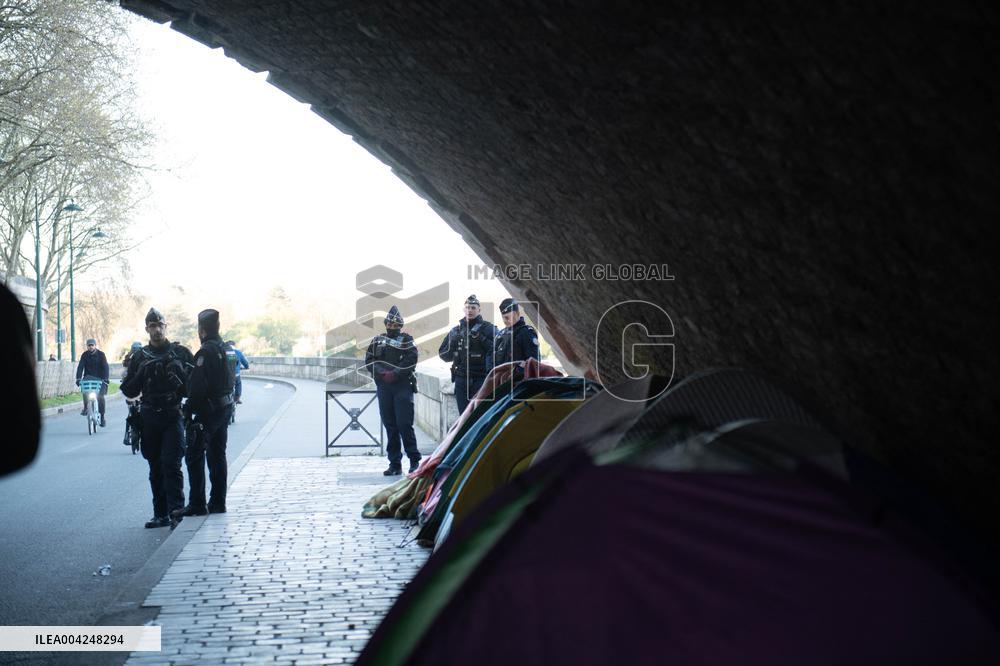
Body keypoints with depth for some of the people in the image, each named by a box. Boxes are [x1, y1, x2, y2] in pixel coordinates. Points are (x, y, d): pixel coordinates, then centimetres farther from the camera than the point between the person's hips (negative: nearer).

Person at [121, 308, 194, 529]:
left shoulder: (181, 353, 4)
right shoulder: (139, 357, 10)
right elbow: (129, 391, 7)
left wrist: (181, 373, -14)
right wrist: (141, 373, -10)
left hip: (173, 416, -4)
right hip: (150, 418, 4)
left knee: (171, 465, -13)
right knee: (155, 468, 8)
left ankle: (176, 511, -15)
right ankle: (161, 514, 15)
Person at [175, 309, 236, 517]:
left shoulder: (206, 351, -17)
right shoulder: (225, 349, 12)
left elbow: (197, 386, -20)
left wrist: (188, 410, -15)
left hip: (207, 411, -9)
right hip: (225, 407, 9)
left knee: (195, 457, -4)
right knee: (217, 456, 13)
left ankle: (196, 504, -4)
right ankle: (218, 502, 16)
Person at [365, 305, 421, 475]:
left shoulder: (407, 340, 5)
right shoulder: (377, 340, 15)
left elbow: (411, 360, -8)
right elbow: (369, 361, 6)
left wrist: (395, 374, -17)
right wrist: (382, 374, -10)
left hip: (403, 386, -4)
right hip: (383, 386, 4)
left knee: (404, 424, -9)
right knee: (390, 426, 5)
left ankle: (414, 459, 3)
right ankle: (395, 464, 10)